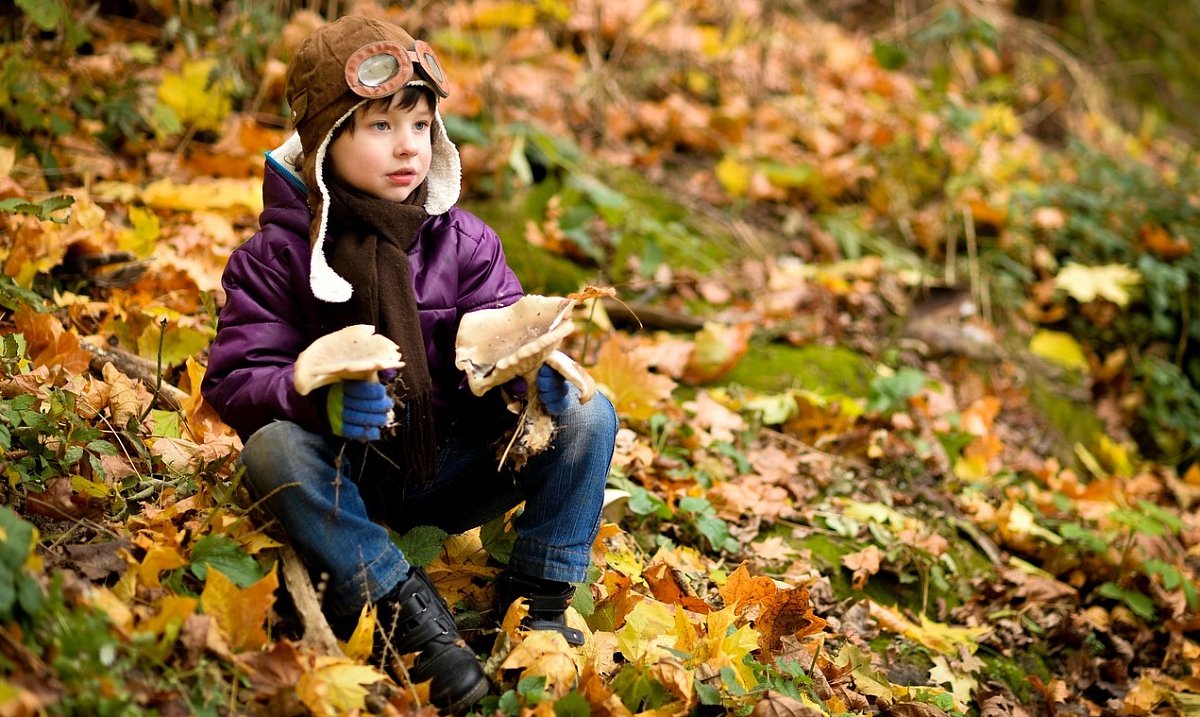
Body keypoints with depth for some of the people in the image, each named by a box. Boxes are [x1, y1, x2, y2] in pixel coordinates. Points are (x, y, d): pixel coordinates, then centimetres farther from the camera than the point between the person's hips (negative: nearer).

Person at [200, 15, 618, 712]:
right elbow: (235, 378, -12)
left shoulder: (464, 241, 2)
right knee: (273, 447, -35)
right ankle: (408, 608, -31)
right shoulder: (277, 254, -6)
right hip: (347, 482, -2)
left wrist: (526, 371, -28)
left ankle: (538, 601, -12)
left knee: (588, 413, -16)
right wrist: (319, 399, -34)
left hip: (451, 472, 3)